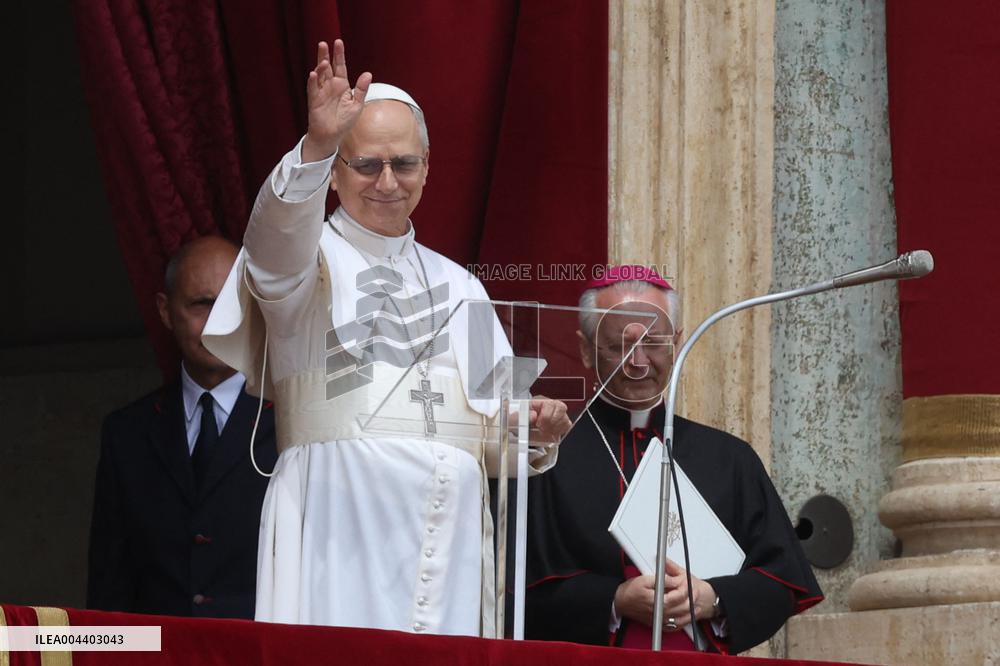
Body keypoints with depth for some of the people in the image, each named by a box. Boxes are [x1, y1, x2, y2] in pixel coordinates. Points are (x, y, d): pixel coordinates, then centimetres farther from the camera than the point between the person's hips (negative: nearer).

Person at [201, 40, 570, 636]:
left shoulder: (458, 285, 22)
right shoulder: (306, 259, 8)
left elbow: (495, 425, 19)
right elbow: (282, 229, -18)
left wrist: (534, 433, -4)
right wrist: (317, 147, -36)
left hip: (449, 533, 4)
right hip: (340, 522, -4)